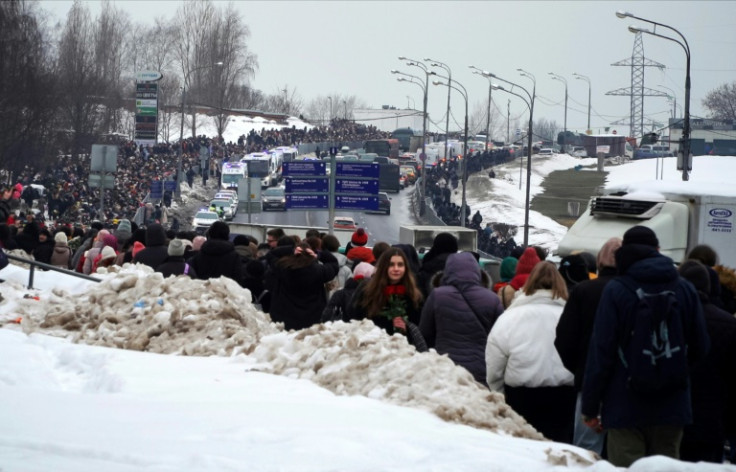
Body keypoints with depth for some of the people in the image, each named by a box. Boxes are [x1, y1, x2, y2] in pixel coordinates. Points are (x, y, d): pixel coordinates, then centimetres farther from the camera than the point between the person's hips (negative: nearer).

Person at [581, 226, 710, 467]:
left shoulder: (615, 290, -8)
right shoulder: (685, 289, 3)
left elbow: (601, 351, -9)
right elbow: (699, 349, 8)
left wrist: (590, 407, -3)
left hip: (625, 408, -3)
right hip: (672, 408, 4)